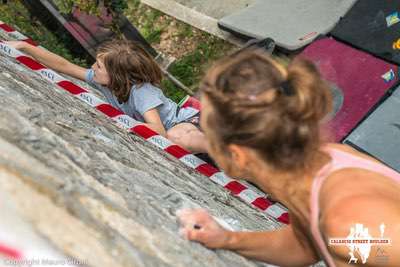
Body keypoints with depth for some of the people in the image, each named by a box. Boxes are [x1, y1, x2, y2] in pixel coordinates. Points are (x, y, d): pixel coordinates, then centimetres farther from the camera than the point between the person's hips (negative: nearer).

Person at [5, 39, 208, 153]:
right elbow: (63, 66, -3)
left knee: (177, 137, -42)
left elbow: (159, 131, -39)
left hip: (182, 121, -10)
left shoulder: (141, 91, -30)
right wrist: (23, 46, -4)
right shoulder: (102, 80, -9)